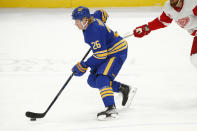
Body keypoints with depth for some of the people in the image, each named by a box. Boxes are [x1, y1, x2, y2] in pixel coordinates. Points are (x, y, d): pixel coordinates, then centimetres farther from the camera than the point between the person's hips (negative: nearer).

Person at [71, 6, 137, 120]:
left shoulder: (94, 31, -29)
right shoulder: (92, 19, -2)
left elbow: (100, 55, -28)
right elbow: (102, 14, 21)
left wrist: (84, 66, -23)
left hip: (117, 53, -11)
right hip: (109, 52, 11)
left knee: (102, 79, -26)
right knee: (93, 80, 8)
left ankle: (111, 110, -33)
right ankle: (124, 89, 18)